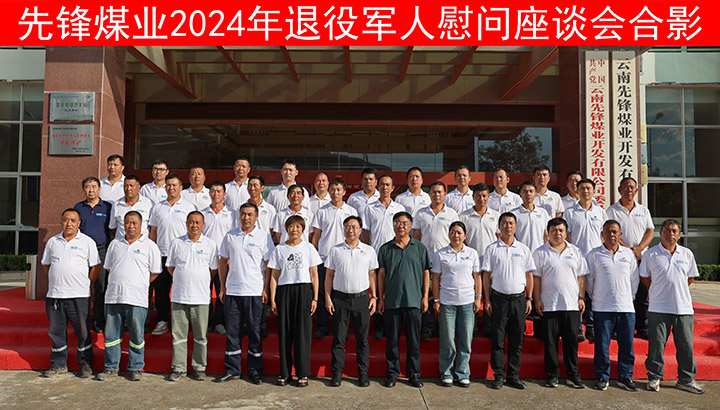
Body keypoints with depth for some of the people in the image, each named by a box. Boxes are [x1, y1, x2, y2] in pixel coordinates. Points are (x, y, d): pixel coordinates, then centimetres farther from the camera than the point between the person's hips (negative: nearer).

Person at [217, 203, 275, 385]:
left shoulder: (264, 236, 0)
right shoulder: (230, 236, 9)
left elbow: (269, 265, -1)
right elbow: (223, 262, 14)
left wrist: (266, 289, -6)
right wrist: (222, 287, 9)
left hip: (255, 292, -3)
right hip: (232, 291, 3)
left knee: (254, 332, 3)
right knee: (232, 331, 8)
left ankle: (255, 371, 13)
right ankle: (232, 370, 19)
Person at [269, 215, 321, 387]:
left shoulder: (308, 247, 5)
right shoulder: (279, 249, 7)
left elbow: (314, 275, 4)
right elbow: (274, 276, 7)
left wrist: (315, 298, -2)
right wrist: (272, 299, 1)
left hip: (304, 291, -1)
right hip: (284, 291, 1)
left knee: (302, 331, -1)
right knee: (284, 332, 3)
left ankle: (303, 373, 8)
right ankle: (284, 372, 14)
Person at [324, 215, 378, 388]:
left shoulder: (369, 250, 8)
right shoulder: (335, 250, 5)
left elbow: (372, 275, 11)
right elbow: (329, 275, 7)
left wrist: (374, 297, 4)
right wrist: (327, 297, 0)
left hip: (362, 297, 1)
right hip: (340, 298, 0)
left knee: (362, 338, 5)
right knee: (339, 337, 3)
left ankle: (363, 373, 15)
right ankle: (337, 373, 13)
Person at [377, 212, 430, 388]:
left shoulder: (420, 248, 5)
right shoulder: (386, 249, 5)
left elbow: (426, 273, 8)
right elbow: (381, 274, 7)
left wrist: (425, 297, 1)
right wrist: (380, 299, 3)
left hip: (414, 301, 0)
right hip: (392, 301, 0)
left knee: (413, 339, 6)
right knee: (392, 339, 6)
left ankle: (413, 373, 19)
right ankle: (392, 372, 19)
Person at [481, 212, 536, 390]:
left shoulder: (523, 249, 8)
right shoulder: (492, 249, 2)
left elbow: (529, 275, 11)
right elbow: (486, 275, 2)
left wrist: (529, 298, 4)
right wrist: (487, 300, -3)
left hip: (519, 298, 2)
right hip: (499, 298, -2)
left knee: (517, 340, 6)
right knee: (498, 340, 2)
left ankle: (514, 376, 16)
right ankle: (499, 375, 11)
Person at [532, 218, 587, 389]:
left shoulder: (576, 252, 11)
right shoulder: (540, 253, 3)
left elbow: (581, 277, 12)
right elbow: (536, 278, 1)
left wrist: (581, 297, 4)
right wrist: (537, 300, -5)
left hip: (572, 305, 2)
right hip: (549, 305, -2)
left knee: (571, 341, 5)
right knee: (550, 342, 3)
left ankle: (573, 376, 15)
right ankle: (552, 375, 14)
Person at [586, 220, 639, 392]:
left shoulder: (629, 254, 10)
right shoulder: (594, 255, 2)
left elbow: (634, 279, 16)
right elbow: (589, 280, 7)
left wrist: (630, 297, 13)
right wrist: (595, 297, 7)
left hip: (626, 307, 2)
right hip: (602, 308, -2)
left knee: (627, 345, 6)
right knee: (602, 345, 1)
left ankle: (625, 377, 19)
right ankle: (602, 377, 13)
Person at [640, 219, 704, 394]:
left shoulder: (687, 254, 8)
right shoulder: (650, 254, 0)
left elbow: (690, 277, 17)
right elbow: (644, 277, 7)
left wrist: (678, 291, 12)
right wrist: (659, 291, 4)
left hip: (684, 307, 2)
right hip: (658, 308, -2)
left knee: (686, 345, 6)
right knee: (656, 344, 1)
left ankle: (686, 379, 20)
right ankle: (654, 377, 13)